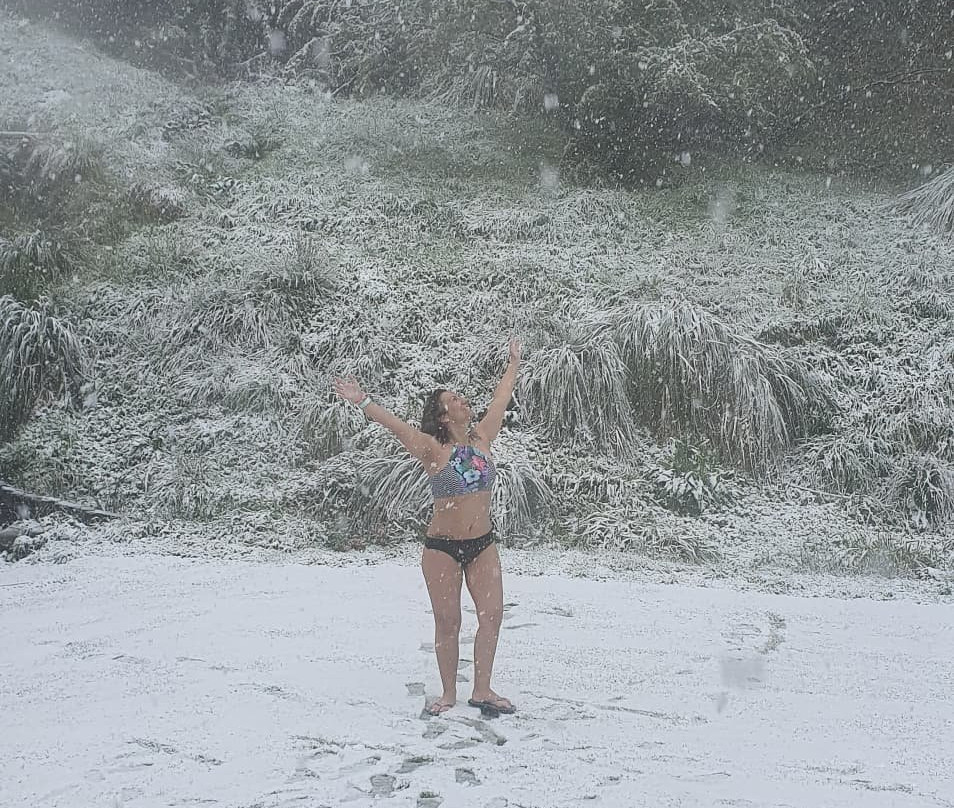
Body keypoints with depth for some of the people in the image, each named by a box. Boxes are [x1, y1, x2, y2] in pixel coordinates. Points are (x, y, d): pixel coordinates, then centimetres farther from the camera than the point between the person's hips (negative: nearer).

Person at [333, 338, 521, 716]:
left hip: (482, 543, 4)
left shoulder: (481, 438, 3)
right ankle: (449, 693, 15)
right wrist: (362, 402, -33)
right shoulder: (433, 450, -10)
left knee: (492, 614, 1)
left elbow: (500, 400, 13)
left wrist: (514, 363, 22)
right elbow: (395, 424, -22)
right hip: (442, 546, -4)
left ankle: (482, 690, 12)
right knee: (448, 621, 2)